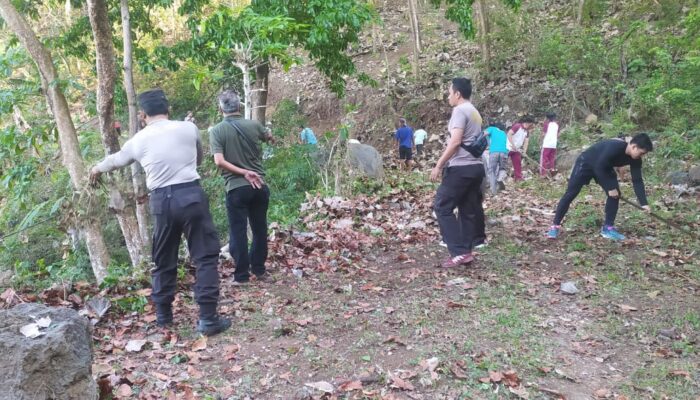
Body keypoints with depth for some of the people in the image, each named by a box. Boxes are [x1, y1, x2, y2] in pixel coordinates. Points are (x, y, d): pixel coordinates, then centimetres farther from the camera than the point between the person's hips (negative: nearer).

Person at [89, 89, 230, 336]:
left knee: (163, 261, 17)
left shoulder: (139, 140, 9)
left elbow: (116, 159, 30)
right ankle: (208, 319, 0)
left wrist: (97, 169, 51)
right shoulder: (188, 128, 5)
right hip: (191, 195, -2)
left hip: (161, 201, 2)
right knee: (206, 257, 3)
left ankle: (163, 316, 28)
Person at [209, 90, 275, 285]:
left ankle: (242, 275, 12)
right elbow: (270, 137, 24)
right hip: (259, 186, 3)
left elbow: (219, 161, -17)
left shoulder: (217, 131, -6)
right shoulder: (254, 125, 2)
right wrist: (269, 137, 47)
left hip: (236, 188, -3)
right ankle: (259, 270, 26)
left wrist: (244, 173, -11)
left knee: (238, 232, 6)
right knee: (260, 229, 16)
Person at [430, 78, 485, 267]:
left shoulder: (460, 110, -9)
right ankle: (465, 252, 13)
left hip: (460, 168, -9)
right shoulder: (474, 112, 20)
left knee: (442, 207, -3)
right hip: (476, 166, 9)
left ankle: (459, 252, -8)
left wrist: (439, 165, -16)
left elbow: (455, 141, -19)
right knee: (468, 210, 10)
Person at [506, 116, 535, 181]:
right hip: (508, 148, -8)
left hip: (517, 150, 8)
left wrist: (524, 152, -5)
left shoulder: (527, 131, 9)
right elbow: (509, 134, -22)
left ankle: (518, 178, 13)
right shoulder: (517, 126, -15)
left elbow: (526, 142, 7)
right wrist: (513, 145, -27)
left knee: (518, 165, 8)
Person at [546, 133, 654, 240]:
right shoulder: (614, 147, -37)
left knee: (616, 194, -9)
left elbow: (637, 180, -10)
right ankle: (555, 226, -5)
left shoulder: (635, 159, -15)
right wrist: (610, 188, -28)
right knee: (570, 193, -11)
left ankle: (608, 227, 1)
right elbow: (599, 168, -33)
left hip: (605, 168, 7)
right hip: (586, 163, -7)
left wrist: (644, 203, -16)